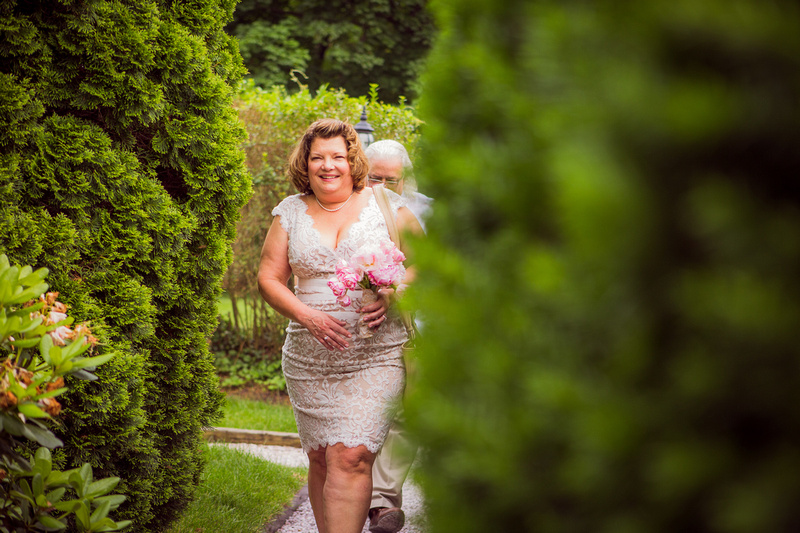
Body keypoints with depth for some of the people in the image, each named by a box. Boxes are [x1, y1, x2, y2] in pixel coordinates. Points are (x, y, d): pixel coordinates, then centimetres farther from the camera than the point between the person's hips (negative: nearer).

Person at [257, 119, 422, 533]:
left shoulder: (384, 204, 4)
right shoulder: (291, 212, 8)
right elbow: (268, 277, 6)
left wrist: (392, 296, -14)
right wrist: (308, 317, -11)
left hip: (375, 355, -3)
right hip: (309, 357, 3)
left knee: (351, 458, -14)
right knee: (321, 458, 9)